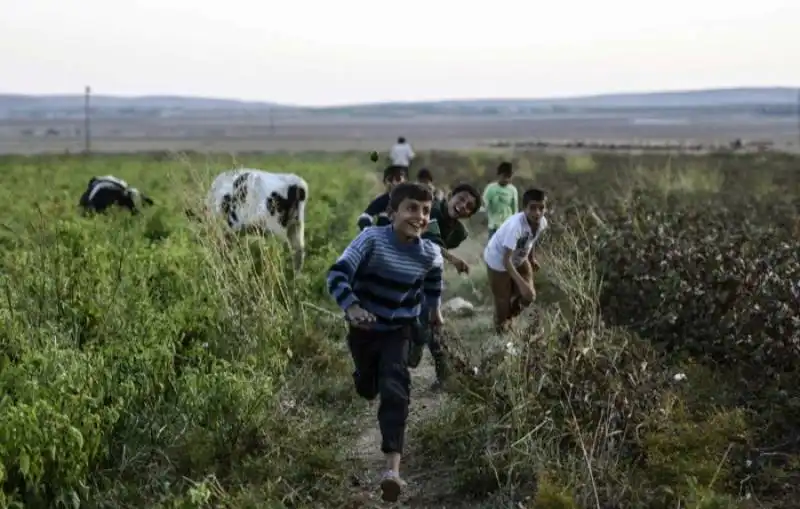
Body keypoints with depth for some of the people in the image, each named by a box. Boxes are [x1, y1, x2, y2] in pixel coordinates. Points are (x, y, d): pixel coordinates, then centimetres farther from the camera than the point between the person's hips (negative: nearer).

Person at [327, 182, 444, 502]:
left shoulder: (430, 255, -14)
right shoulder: (372, 240, -26)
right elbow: (337, 274, -33)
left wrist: (435, 309, 24)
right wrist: (351, 307, -50)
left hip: (399, 330, 0)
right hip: (364, 327, 0)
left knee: (395, 391, -17)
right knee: (367, 388, 19)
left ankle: (393, 469, -25)